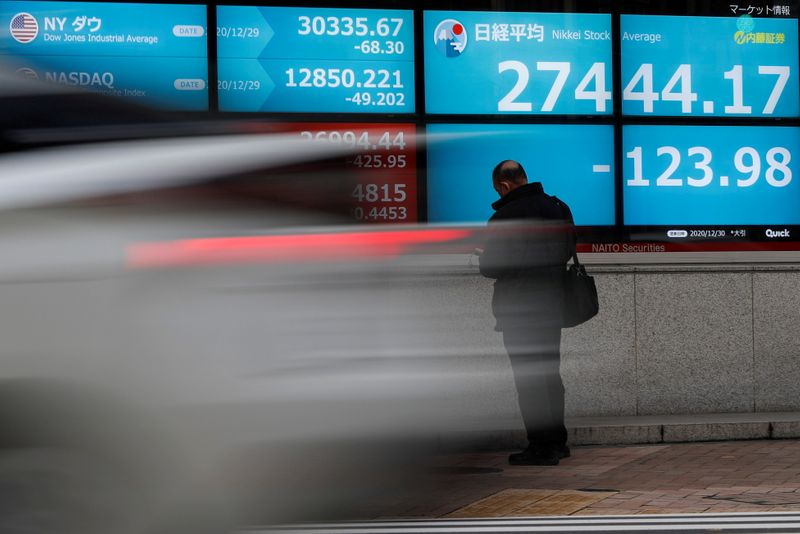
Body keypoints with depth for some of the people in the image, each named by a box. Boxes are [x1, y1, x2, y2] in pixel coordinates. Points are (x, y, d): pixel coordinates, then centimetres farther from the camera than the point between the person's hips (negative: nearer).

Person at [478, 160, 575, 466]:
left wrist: (483, 257, 5)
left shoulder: (504, 218, -18)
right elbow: (568, 251, 15)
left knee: (528, 378, -2)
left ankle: (541, 447, 0)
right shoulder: (559, 209, 7)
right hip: (553, 303, 8)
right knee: (550, 372, 17)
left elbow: (491, 267, -16)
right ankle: (557, 441, 23)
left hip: (519, 309, -7)